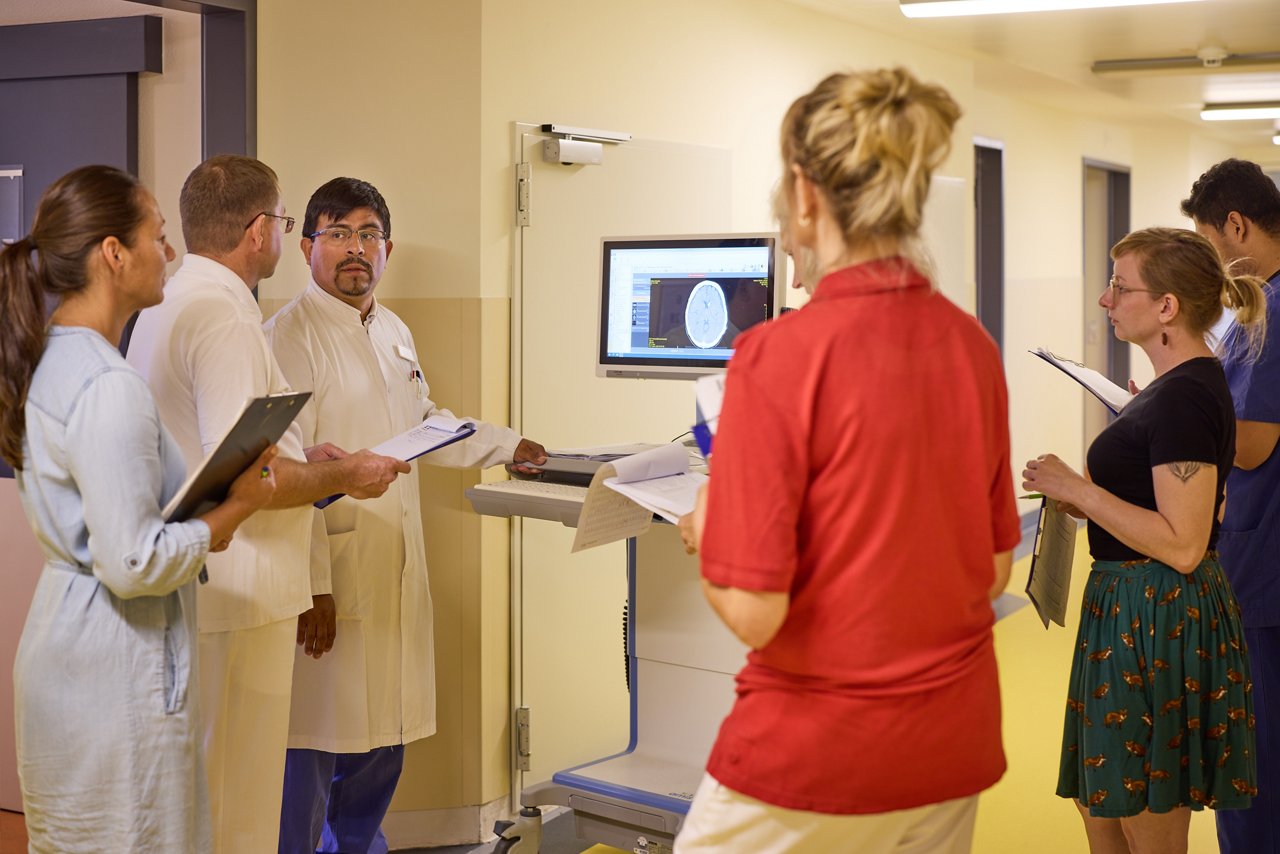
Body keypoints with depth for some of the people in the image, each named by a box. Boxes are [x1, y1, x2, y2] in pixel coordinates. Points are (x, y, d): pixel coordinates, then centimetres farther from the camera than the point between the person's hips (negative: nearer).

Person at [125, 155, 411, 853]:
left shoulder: (166, 305, 13)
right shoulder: (224, 317, -19)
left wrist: (300, 456, 17)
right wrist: (341, 476, -11)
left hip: (186, 583, 11)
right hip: (236, 594, -11)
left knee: (192, 793, 19)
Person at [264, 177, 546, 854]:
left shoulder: (395, 333, 15)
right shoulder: (290, 336, -12)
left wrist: (506, 445, 31)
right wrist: (310, 587, -22)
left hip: (394, 575, 8)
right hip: (329, 577, -8)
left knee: (381, 742, 17)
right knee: (311, 746, -1)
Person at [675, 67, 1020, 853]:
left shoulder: (778, 355, -19)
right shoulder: (973, 346, -1)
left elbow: (752, 611, -19)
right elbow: (995, 568, 8)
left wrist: (704, 528, 1)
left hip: (814, 757, -5)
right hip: (955, 739, 6)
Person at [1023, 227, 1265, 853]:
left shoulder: (1184, 398, -22)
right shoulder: (1188, 383, 11)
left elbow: (1182, 545, -26)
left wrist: (1077, 490, -20)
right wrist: (1084, 498, 11)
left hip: (1159, 621, -11)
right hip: (1135, 613, 11)